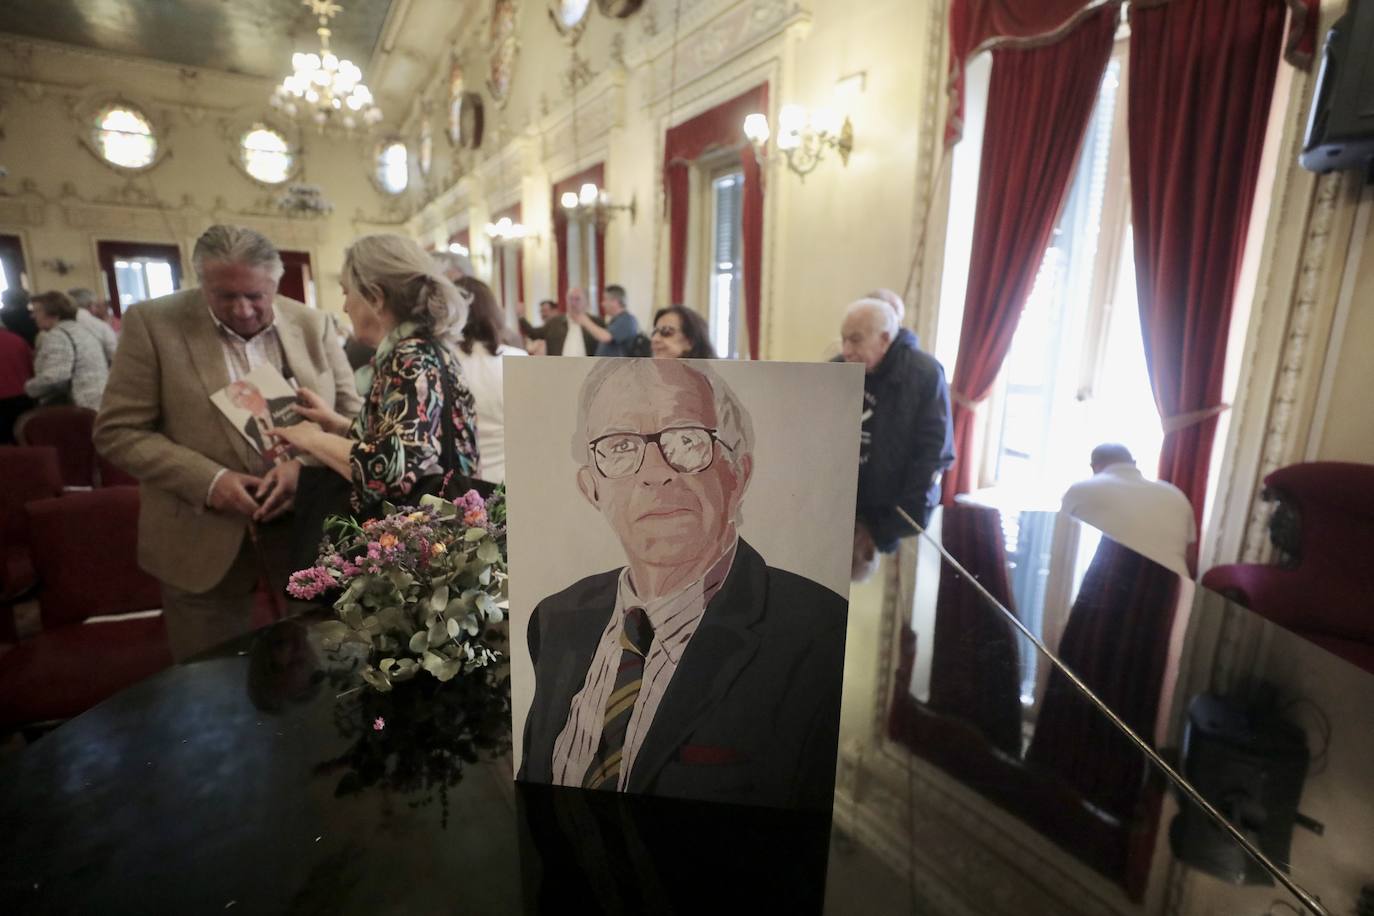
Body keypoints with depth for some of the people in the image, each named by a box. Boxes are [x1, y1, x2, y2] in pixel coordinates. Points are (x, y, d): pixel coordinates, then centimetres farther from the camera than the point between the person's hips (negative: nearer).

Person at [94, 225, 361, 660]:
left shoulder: (313, 325, -1)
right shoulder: (152, 322, -6)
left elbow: (351, 416, 2)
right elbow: (118, 431, -5)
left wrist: (305, 465, -17)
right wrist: (208, 480, -19)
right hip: (204, 537, -1)